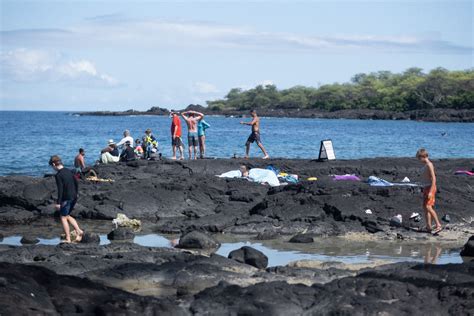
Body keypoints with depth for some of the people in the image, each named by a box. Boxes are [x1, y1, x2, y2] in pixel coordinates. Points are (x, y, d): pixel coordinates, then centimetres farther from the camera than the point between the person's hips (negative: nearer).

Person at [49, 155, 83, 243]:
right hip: (73, 198, 8)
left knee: (63, 217, 4)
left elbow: (60, 190, -19)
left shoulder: (58, 175, -15)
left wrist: (58, 202, -17)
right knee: (68, 216, 21)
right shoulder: (69, 171, 9)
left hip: (66, 199, -8)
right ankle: (78, 231, 7)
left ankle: (68, 239, 3)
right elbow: (76, 184, 16)